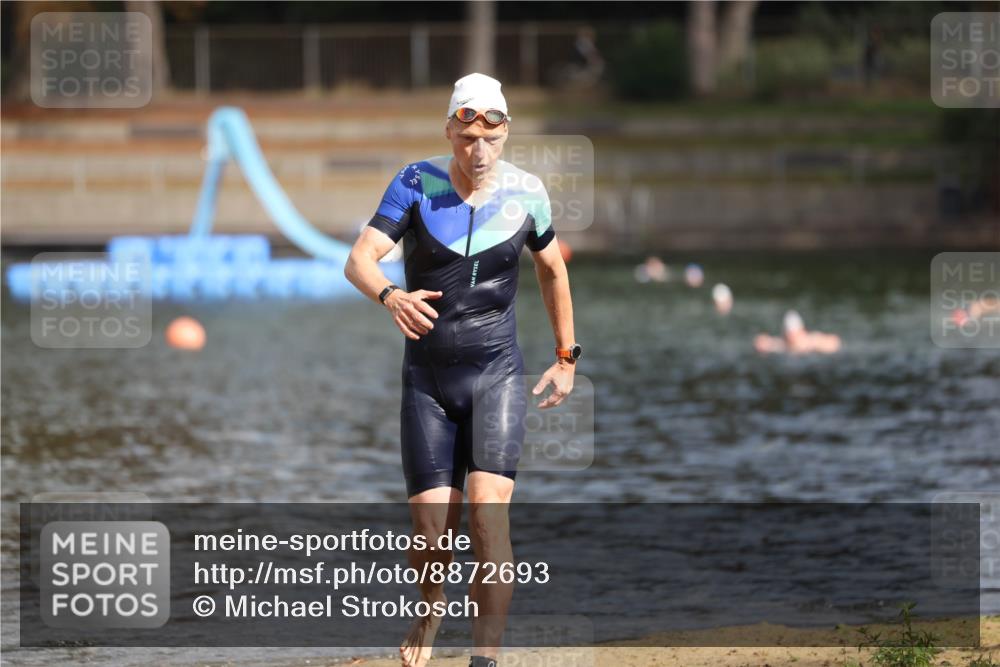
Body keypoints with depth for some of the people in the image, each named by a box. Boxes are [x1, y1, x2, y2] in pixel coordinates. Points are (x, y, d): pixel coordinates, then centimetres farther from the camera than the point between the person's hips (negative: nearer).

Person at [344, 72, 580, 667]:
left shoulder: (526, 193, -3)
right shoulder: (416, 184, -7)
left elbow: (553, 270, 15)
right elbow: (359, 259, -17)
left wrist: (567, 357, 18)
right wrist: (390, 295, -39)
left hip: (498, 376, 0)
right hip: (427, 378, 0)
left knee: (489, 509, -19)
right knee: (431, 524, 1)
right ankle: (431, 611, 34)